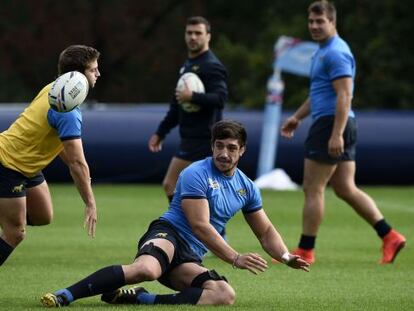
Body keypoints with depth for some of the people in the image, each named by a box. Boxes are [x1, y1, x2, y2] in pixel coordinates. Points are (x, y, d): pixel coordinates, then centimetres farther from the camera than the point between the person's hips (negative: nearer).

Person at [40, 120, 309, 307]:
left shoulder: (246, 187, 16)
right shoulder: (196, 174, -8)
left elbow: (265, 231, 26)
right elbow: (200, 226, -15)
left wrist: (286, 257, 6)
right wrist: (235, 259, -19)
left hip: (190, 260, 7)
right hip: (168, 235, -7)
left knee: (226, 295, -26)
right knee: (147, 269, -43)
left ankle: (140, 299, -25)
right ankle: (65, 296, -39)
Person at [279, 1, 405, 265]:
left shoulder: (336, 53, -14)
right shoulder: (324, 51, 19)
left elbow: (344, 95, -22)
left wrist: (336, 134, -26)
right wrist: (297, 117, 30)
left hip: (331, 124, -10)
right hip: (337, 128, 10)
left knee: (313, 189, -4)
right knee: (346, 189, 9)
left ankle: (305, 251, 2)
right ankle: (390, 236, 6)